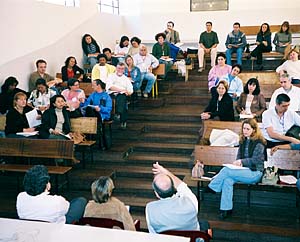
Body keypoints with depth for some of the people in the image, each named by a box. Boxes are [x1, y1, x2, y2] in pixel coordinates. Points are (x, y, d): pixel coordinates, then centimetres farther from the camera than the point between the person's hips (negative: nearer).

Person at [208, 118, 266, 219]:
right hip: (243, 170, 6)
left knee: (226, 170, -26)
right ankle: (226, 209, -24)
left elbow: (256, 160, -12)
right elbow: (239, 156, 18)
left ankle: (211, 187, -10)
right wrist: (238, 163, -4)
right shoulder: (243, 141, 14)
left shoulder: (259, 143, -7)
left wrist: (242, 161, -20)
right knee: (227, 180, -25)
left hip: (255, 173, -6)